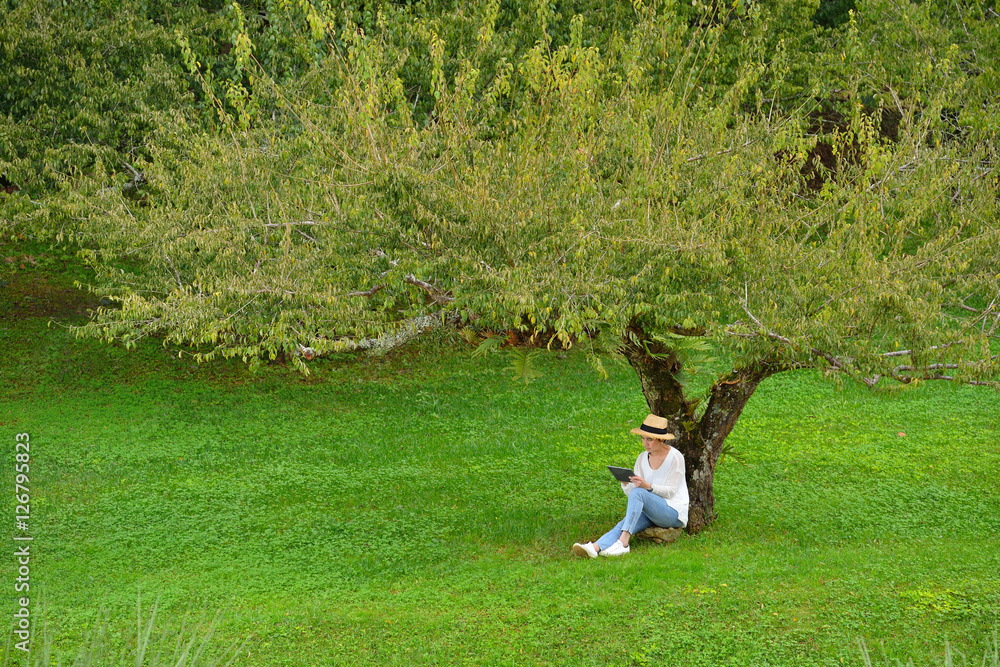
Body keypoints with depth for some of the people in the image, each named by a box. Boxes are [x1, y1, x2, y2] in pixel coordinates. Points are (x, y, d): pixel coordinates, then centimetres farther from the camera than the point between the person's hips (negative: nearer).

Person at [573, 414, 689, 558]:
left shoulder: (675, 457, -6)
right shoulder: (642, 458, 11)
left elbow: (670, 491, -11)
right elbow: (630, 492, 9)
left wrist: (648, 486, -27)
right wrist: (625, 483, -14)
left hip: (673, 512, -5)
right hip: (650, 512, 5)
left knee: (638, 493, -31)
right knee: (622, 524, -25)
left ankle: (623, 541, -40)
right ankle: (595, 547, -51)